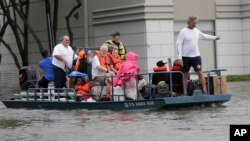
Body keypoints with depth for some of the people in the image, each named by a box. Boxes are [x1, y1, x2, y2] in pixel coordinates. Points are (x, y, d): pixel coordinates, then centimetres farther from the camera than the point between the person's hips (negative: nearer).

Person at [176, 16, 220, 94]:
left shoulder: (196, 31, 8)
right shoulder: (183, 32, -8)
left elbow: (204, 36, 27)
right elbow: (179, 44, -10)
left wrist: (215, 37, 31)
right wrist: (180, 58, -16)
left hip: (196, 56, 4)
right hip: (186, 57, -4)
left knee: (200, 73, -5)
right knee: (185, 75, 4)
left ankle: (204, 91, -6)